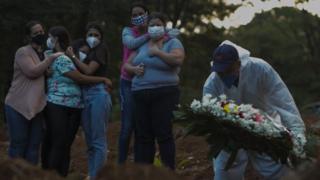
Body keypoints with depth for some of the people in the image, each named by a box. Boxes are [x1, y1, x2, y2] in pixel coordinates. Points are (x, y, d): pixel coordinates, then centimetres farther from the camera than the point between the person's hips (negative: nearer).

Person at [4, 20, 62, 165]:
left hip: (36, 107, 7)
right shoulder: (23, 52, -7)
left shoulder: (44, 55, 15)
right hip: (18, 106, -7)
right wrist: (51, 58, -16)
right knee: (18, 145, -3)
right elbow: (32, 71, -21)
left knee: (34, 145, 6)